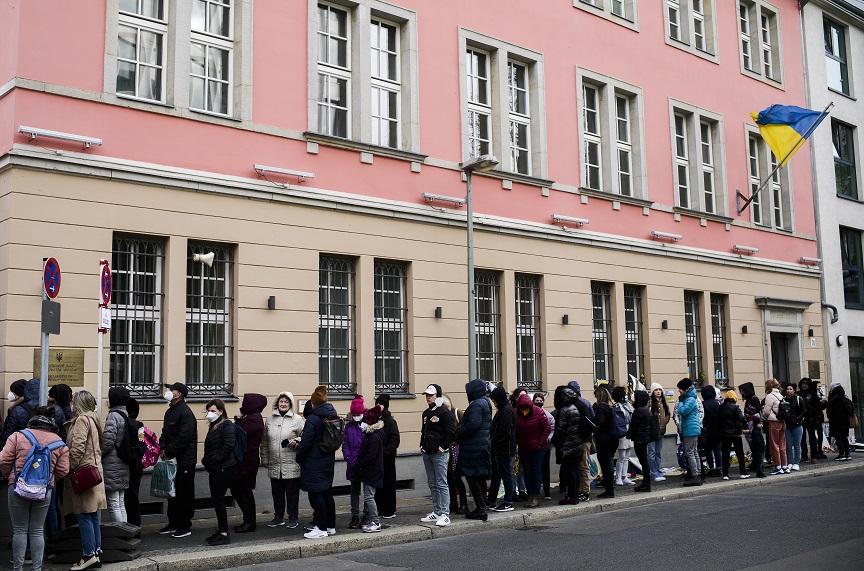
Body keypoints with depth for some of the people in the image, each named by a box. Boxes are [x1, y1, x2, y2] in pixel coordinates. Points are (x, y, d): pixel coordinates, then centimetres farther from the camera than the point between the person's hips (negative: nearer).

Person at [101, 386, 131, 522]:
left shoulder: (113, 416, -13)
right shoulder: (126, 415, 12)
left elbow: (108, 441, -19)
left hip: (113, 464, -9)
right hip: (124, 464, 9)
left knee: (113, 504, -4)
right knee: (121, 503, 14)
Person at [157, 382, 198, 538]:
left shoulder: (185, 413, -16)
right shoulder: (170, 411, 14)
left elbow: (183, 437, -21)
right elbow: (165, 433, 18)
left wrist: (168, 452, -17)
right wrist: (163, 449, 1)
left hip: (185, 461, -9)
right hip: (171, 460, 9)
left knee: (184, 494, -2)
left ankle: (185, 527, 5)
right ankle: (173, 524, 25)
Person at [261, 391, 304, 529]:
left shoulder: (297, 419, -4)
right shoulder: (270, 419, 8)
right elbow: (264, 442, 13)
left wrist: (296, 442, -19)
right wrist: (265, 459, 11)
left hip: (292, 465, -4)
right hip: (274, 465, 4)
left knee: (292, 493, 4)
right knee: (277, 492, 13)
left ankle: (293, 518, 15)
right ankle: (278, 517, 26)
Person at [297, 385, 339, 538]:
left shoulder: (313, 419, -16)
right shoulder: (334, 417, 7)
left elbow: (306, 443, -15)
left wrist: (299, 458, -1)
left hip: (313, 463, -8)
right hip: (329, 461, 8)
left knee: (315, 494, -3)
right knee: (327, 493, 14)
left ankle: (321, 528, -4)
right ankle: (330, 526, 20)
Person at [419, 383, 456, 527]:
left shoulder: (445, 412, -9)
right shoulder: (426, 413, 16)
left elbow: (451, 433, -14)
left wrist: (442, 447, -15)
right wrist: (422, 446, 12)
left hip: (440, 454, -8)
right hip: (427, 453, 8)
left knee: (441, 484, -8)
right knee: (432, 484, 12)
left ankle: (445, 515, -6)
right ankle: (436, 512, 19)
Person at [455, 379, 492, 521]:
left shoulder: (476, 405, -16)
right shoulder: (485, 403, 15)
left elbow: (473, 424, -27)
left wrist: (458, 433, -13)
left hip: (473, 447, -10)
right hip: (484, 444, 10)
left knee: (472, 477, -5)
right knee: (480, 478, 15)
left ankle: (480, 510, -5)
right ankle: (482, 507, 21)